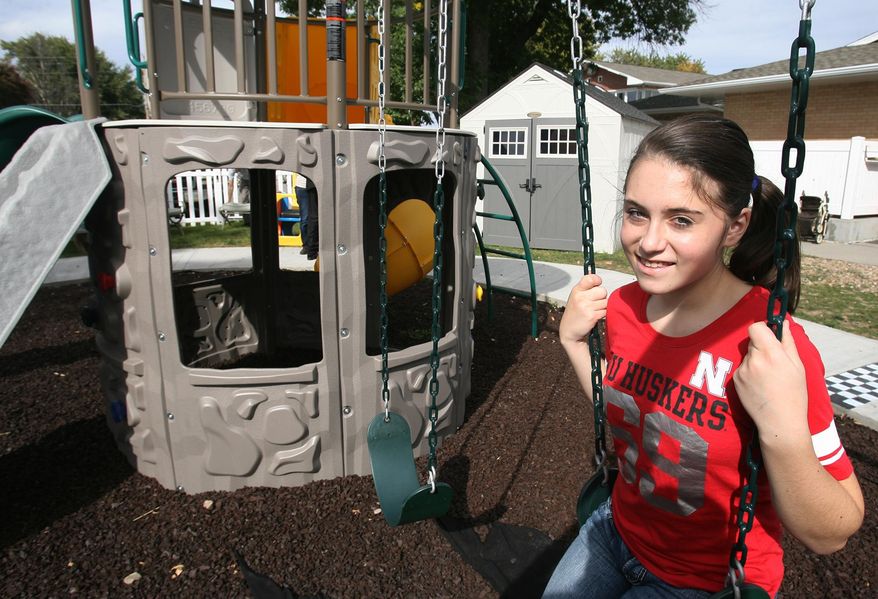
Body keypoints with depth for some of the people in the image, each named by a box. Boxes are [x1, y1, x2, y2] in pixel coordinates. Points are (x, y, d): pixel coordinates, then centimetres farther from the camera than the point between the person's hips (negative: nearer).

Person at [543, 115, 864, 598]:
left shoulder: (771, 348, -29)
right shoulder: (623, 306, -12)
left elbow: (830, 537, -23)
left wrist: (783, 430, -40)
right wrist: (574, 342, -8)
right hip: (618, 530, 5)